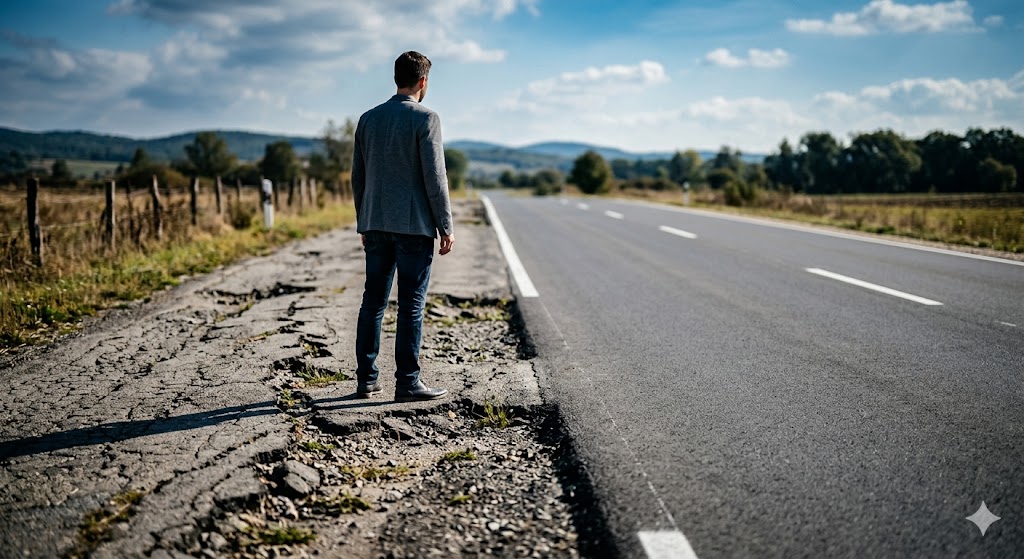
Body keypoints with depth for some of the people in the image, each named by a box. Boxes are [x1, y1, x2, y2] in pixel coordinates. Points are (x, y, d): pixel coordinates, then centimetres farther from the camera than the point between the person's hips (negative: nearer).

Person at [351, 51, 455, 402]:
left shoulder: (368, 119, 10)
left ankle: (366, 379, 14)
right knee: (411, 305, -2)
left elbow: (358, 177, 13)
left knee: (373, 302, 9)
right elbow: (435, 178, -11)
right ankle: (408, 383, 1)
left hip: (376, 226, 6)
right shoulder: (425, 119, -7)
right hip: (414, 226, -5)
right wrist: (446, 227, -5)